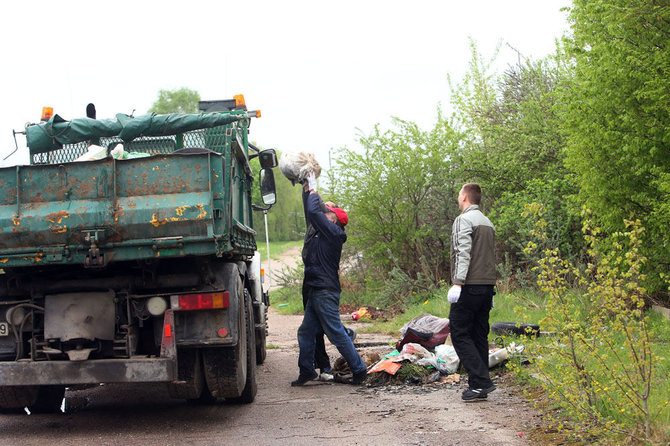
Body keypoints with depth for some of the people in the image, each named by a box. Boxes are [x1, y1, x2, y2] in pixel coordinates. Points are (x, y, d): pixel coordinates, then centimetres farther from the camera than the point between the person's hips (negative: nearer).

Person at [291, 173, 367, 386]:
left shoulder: (332, 231, -10)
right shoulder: (324, 232, 15)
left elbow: (313, 212, -14)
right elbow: (312, 214, 26)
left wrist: (313, 189, 1)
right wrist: (308, 190, 23)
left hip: (326, 291, -10)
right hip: (316, 290, 10)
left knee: (336, 333, -7)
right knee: (306, 332, 13)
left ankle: (359, 370, -3)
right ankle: (306, 371, 20)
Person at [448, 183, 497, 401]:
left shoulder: (463, 220, -7)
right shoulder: (488, 223, 19)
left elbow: (463, 253, -18)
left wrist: (458, 282, -22)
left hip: (469, 287, -8)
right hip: (487, 285, 8)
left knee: (460, 334, -5)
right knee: (479, 336, 10)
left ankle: (481, 381, -14)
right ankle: (479, 385, 10)